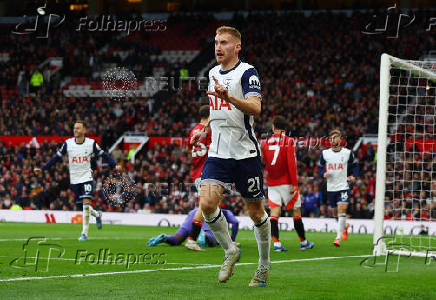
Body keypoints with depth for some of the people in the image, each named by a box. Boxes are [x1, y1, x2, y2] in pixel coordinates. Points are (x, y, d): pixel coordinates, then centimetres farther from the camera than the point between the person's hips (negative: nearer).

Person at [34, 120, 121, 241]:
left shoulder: (91, 143, -5)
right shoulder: (68, 143, -2)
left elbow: (104, 155, 3)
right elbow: (56, 158, 6)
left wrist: (115, 165, -10)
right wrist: (42, 169, 2)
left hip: (87, 177, -3)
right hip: (74, 179, 3)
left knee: (86, 203, -17)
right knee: (81, 205, 5)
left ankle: (84, 233, -10)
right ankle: (97, 214, 38)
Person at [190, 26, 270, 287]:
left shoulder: (247, 72, -9)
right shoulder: (214, 73, 13)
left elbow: (255, 108, -25)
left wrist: (228, 97, -38)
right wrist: (205, 131, 21)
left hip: (246, 153, -5)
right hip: (218, 154, 6)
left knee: (256, 212, 4)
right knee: (207, 204, -14)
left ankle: (264, 266, 22)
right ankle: (230, 251, 7)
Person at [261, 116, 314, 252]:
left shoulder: (265, 143, 6)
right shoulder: (288, 141, -6)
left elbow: (263, 165, 11)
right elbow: (291, 164, -13)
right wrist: (294, 184, -12)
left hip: (272, 183, 3)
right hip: (286, 183, -3)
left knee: (275, 212, -1)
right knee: (296, 211, 8)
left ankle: (276, 243, -13)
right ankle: (303, 242, 15)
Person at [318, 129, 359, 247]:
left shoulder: (348, 153, -1)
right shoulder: (325, 153, 2)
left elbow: (355, 165, 13)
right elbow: (320, 167, 11)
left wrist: (354, 176, -3)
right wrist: (323, 174, -10)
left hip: (343, 186, -3)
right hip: (331, 187, 3)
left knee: (342, 210, -16)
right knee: (335, 213, 12)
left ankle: (338, 238, -17)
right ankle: (345, 226, 44)